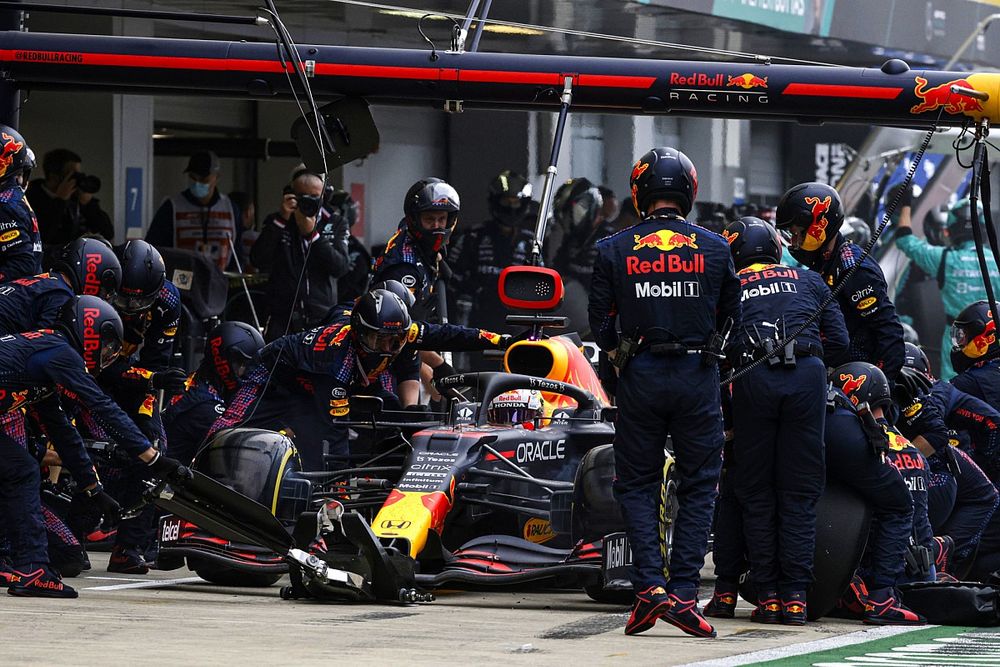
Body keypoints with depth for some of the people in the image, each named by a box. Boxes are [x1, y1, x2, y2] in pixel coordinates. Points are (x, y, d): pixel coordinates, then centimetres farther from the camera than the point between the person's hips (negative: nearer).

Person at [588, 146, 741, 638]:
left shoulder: (613, 251, -1)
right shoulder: (714, 249, 1)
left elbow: (600, 325, 1)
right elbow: (732, 317, 6)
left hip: (641, 376, 0)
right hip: (699, 376, 0)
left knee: (637, 483, 10)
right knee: (698, 487, 7)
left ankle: (649, 586, -6)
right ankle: (683, 594, -3)